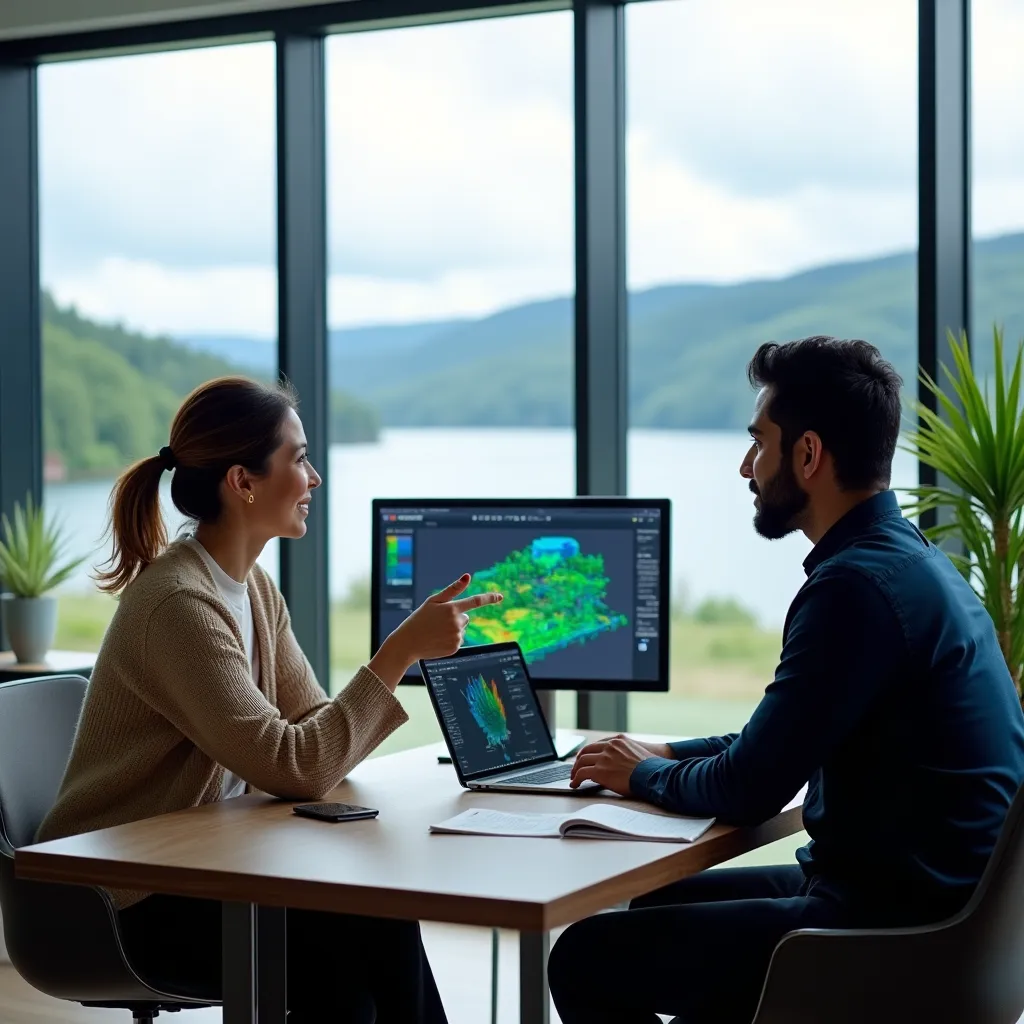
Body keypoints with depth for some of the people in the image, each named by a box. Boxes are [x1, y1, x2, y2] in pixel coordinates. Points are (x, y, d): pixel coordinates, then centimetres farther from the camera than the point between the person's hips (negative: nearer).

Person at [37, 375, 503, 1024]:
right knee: (363, 939, -20)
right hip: (128, 906, -8)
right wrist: (401, 651, -26)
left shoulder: (254, 586, 6)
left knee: (381, 919, -14)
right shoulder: (177, 604, -22)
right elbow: (295, 769, -27)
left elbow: (314, 731, 4)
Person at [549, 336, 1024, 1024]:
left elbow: (749, 790, -18)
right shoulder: (908, 557, 12)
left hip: (893, 930, -11)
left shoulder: (856, 585, -22)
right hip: (932, 898, 11)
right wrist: (672, 755, 17)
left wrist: (646, 774, 1)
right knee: (662, 905, 25)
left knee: (585, 960, -7)